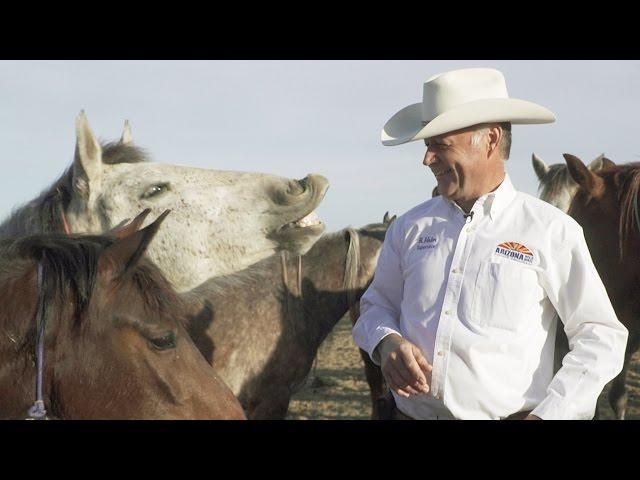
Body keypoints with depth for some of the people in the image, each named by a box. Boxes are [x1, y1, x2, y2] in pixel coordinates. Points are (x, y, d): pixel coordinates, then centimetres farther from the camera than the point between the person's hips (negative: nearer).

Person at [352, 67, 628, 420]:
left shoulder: (551, 232, -7)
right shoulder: (410, 228, 4)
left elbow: (601, 338, -7)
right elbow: (377, 304, 14)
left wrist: (547, 415, -16)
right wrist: (386, 341, -9)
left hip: (509, 413, -3)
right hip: (409, 412, 3)